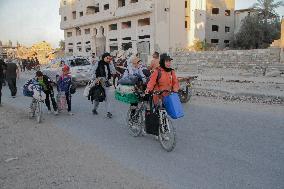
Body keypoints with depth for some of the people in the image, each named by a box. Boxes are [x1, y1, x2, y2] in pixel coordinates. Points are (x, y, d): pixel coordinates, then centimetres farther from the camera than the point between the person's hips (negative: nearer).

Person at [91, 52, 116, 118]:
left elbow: (113, 72, -4)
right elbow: (93, 71, -4)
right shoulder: (98, 63, -3)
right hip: (99, 82, -3)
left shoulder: (108, 65, 7)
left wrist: (111, 63, -7)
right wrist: (96, 78, -15)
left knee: (107, 97, -3)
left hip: (106, 83, 3)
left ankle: (108, 112, -3)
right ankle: (95, 109, 31)